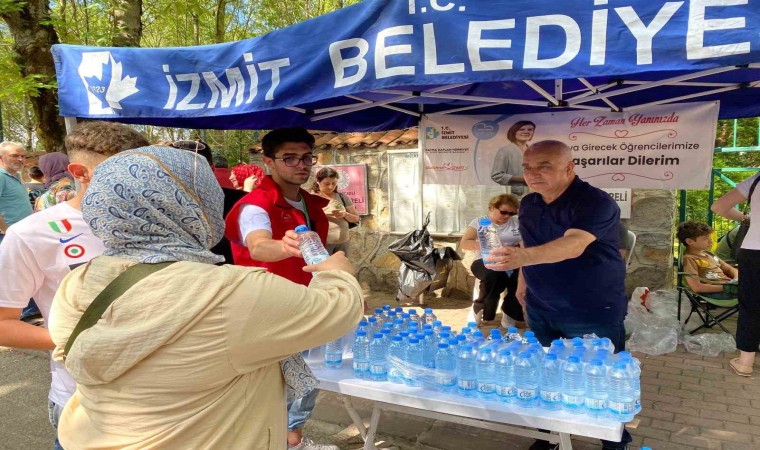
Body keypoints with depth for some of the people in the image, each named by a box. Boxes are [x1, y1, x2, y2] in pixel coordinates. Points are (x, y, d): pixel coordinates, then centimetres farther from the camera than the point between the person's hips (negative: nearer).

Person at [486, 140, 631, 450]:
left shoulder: (595, 203, -22)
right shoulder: (528, 204, 2)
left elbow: (574, 244, -39)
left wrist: (523, 257, -53)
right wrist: (522, 280, 15)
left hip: (594, 313, -6)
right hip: (540, 309, 6)